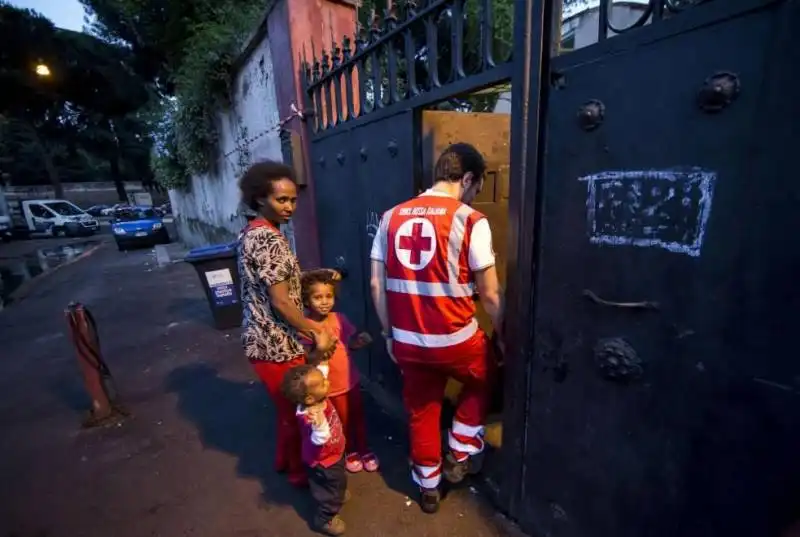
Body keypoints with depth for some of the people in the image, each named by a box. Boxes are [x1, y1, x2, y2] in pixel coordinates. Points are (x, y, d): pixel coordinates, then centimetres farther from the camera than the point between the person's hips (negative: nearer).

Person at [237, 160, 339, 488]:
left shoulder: (251, 233, 8)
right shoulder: (269, 239, -23)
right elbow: (281, 302, -23)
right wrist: (316, 334, -14)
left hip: (263, 339, 9)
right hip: (277, 344, -9)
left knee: (288, 407, 26)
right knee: (297, 409, 12)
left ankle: (283, 460, 47)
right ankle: (299, 471, 35)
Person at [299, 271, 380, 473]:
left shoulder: (340, 318, -8)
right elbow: (305, 359, -15)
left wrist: (360, 340, -16)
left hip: (350, 379, 3)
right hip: (329, 385, -3)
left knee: (358, 417, 20)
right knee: (343, 421, 17)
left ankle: (364, 449, 43)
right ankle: (350, 452, 43)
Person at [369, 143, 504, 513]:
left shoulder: (392, 216, 2)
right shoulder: (470, 220, -11)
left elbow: (377, 285, 4)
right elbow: (490, 295, -9)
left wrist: (389, 334, 14)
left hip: (407, 341, 4)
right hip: (455, 340, -4)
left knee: (421, 412, 24)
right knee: (483, 382, 30)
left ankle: (428, 487, 44)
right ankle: (459, 457, 37)